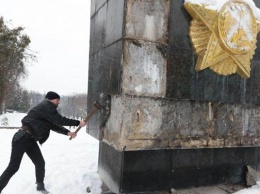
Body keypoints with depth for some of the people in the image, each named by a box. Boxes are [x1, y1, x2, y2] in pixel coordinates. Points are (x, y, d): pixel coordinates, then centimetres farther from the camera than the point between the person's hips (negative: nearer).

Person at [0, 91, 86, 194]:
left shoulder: (47, 109, 17)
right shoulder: (46, 106, -13)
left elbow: (54, 125, 16)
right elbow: (59, 120, -17)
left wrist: (68, 132, 3)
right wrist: (78, 123, -13)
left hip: (30, 139, 10)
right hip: (22, 137, -10)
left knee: (40, 163, 10)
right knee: (13, 167, -4)